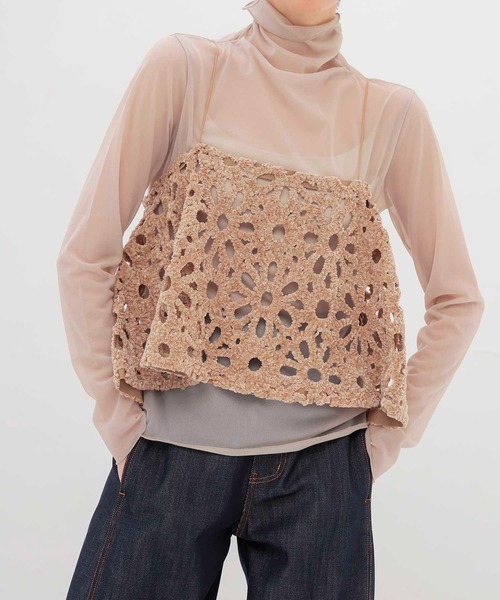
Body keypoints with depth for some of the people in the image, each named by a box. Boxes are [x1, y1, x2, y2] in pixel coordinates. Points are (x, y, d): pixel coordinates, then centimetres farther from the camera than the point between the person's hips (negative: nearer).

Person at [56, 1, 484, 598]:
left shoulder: (391, 112, -1)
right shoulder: (183, 67, -3)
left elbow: (457, 299, 6)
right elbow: (84, 256, -3)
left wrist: (389, 432, 1)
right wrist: (117, 411, -3)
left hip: (321, 464, 1)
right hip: (173, 449, 0)